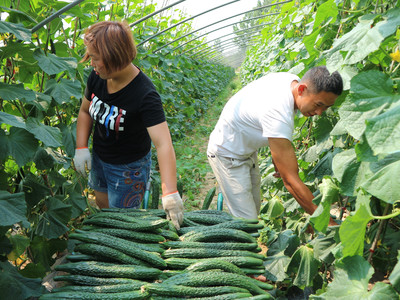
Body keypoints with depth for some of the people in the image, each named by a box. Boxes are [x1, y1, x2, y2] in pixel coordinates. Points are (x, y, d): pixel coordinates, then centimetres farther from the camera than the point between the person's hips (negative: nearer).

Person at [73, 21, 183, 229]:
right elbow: (85, 111, 5)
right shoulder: (97, 77, -14)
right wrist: (81, 147, -8)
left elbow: (163, 144, -42)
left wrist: (170, 193, -51)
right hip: (99, 158, 7)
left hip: (129, 167, -6)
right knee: (102, 203, 29)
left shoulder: (145, 95, -34)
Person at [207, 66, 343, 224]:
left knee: (254, 209, 14)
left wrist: (277, 158, 7)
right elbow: (290, 180, -37)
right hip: (227, 154, -9)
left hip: (247, 150, 9)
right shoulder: (278, 114, -40)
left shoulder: (293, 80, -12)